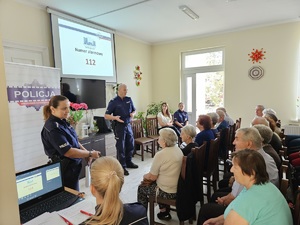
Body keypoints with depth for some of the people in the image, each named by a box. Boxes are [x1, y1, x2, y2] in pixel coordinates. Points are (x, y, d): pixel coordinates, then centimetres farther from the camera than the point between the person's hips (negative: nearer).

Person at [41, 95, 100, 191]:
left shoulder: (62, 122, 3)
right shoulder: (52, 128, -24)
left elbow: (74, 141, 12)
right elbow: (68, 152, -26)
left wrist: (86, 151, -2)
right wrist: (90, 154, -17)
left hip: (73, 166, 8)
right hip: (65, 170, -8)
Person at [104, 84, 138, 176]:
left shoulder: (129, 99, 5)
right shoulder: (113, 102, -9)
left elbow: (134, 110, 16)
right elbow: (106, 116, -10)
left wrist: (133, 114, -7)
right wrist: (115, 117, -29)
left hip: (128, 125, 6)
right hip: (119, 126, -5)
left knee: (130, 145, 14)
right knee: (120, 147, 1)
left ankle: (129, 162, 32)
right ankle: (122, 167, 12)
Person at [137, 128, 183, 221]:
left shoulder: (160, 154, -24)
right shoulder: (178, 149, -1)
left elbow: (152, 177, -16)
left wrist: (145, 176, 6)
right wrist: (149, 175, 12)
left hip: (168, 192, -7)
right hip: (179, 187, 7)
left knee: (141, 188, 14)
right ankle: (164, 210, 33)